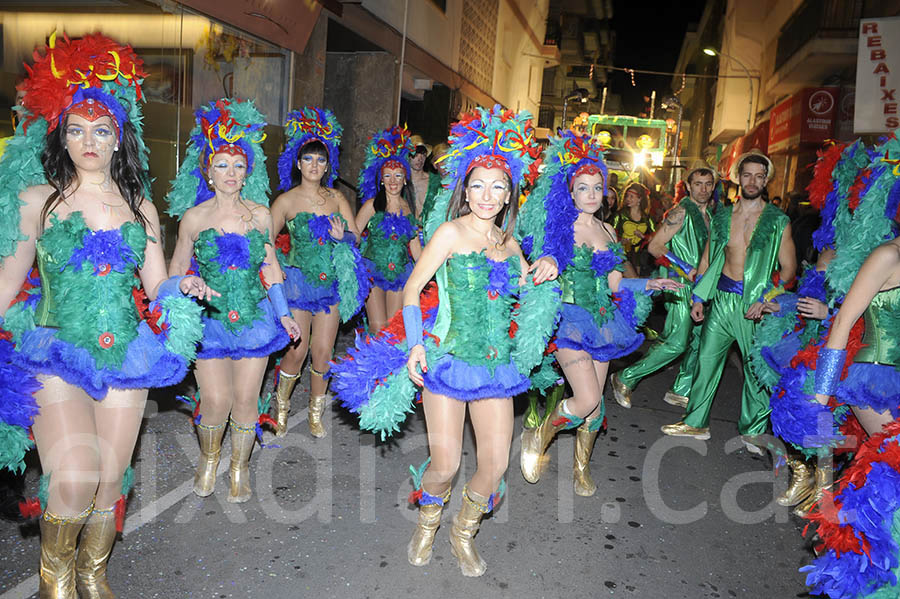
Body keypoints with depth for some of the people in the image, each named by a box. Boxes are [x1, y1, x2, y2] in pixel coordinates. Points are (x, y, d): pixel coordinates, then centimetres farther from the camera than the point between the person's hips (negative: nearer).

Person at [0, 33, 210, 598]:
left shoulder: (141, 207, 10)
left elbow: (158, 287, 11)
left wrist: (182, 287, -10)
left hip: (124, 358, 3)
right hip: (55, 358, -2)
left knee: (109, 483, 8)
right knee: (74, 480, -17)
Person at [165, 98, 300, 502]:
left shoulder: (260, 213, 3)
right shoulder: (194, 217, -2)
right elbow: (177, 270, 7)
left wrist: (283, 313, 9)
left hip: (254, 315, 1)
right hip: (209, 317, -1)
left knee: (245, 399, 5)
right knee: (215, 400, -3)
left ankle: (240, 468, 28)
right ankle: (208, 460, 28)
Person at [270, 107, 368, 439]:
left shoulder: (336, 197, 9)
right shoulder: (287, 200, -2)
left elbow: (356, 235, 9)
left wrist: (343, 236, -12)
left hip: (332, 283, 3)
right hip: (298, 281, -3)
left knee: (323, 353, 5)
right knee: (297, 351, -4)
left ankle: (316, 414, 22)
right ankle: (281, 409, 19)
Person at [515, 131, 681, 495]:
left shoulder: (607, 230, 12)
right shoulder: (557, 226, -7)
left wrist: (650, 284, 12)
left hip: (601, 319, 6)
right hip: (570, 317, -6)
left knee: (596, 401, 9)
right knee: (587, 399, -17)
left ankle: (582, 467, 31)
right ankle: (538, 438, 11)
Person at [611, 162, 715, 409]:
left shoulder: (709, 214, 15)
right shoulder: (682, 211, -10)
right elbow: (655, 246, -15)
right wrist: (687, 269, -16)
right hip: (681, 285, -8)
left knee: (699, 339, 10)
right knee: (676, 343, -12)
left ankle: (680, 391, 23)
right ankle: (625, 379, -1)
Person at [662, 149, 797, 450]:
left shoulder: (778, 222, -1)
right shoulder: (722, 216, 9)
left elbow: (788, 269, -1)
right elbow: (707, 259, 14)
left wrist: (765, 298, -14)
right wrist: (698, 298, 8)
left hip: (755, 302, -3)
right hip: (721, 298, 3)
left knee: (757, 367, 1)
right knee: (706, 359, 6)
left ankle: (753, 431, 17)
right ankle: (696, 422, 18)